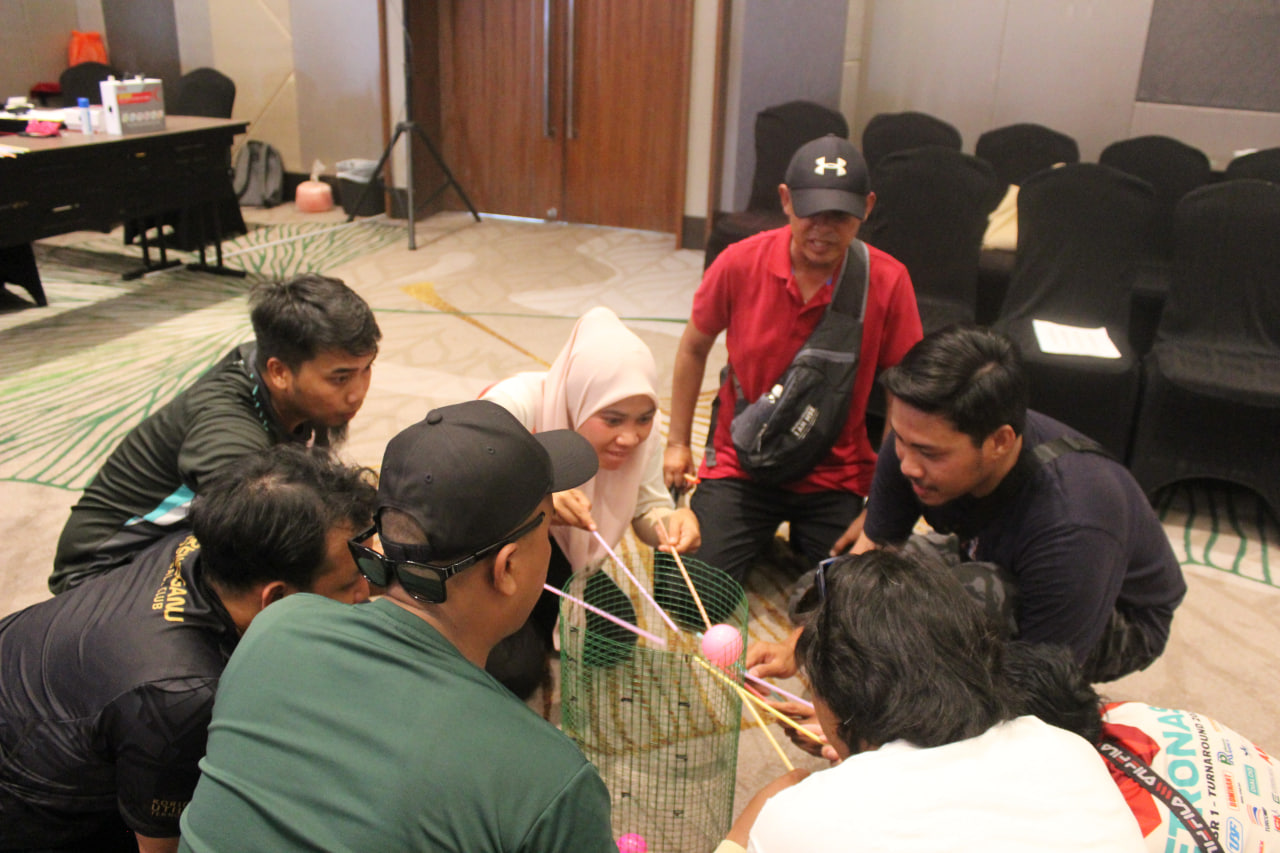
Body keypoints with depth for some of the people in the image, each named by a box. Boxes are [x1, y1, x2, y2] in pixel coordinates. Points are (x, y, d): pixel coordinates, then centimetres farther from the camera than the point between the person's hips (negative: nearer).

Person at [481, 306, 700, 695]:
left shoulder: (640, 431, -19)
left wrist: (673, 521, -37)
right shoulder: (514, 407, -35)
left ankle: (533, 624, 21)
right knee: (514, 672, -20)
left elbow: (649, 510, -11)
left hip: (553, 553, 5)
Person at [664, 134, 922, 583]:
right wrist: (677, 442, 6)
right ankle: (761, 538, 24)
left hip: (836, 477, 0)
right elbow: (693, 349, 5)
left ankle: (801, 541, 29)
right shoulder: (740, 264, -11)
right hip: (740, 464, 0)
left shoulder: (888, 281, -13)